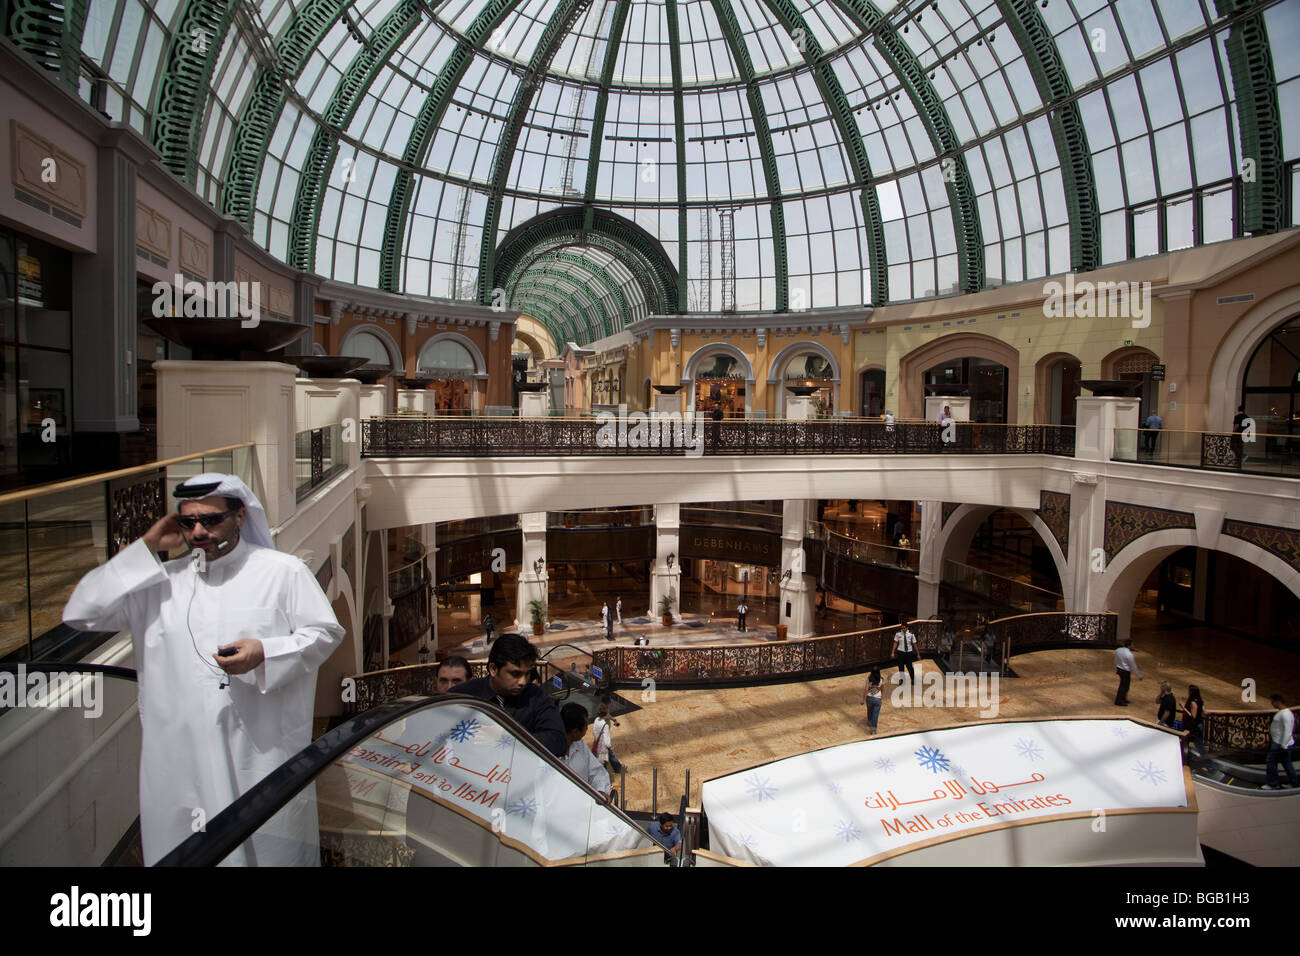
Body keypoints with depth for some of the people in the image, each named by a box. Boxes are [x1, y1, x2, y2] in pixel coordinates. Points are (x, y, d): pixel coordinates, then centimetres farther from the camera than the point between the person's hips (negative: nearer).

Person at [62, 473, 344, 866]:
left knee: (274, 850, 6)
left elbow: (325, 633, 0)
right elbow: (80, 613, 5)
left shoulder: (284, 571, 0)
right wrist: (144, 549, 0)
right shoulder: (162, 581, 11)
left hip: (264, 750, -3)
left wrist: (264, 654, -17)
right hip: (180, 758, 3)